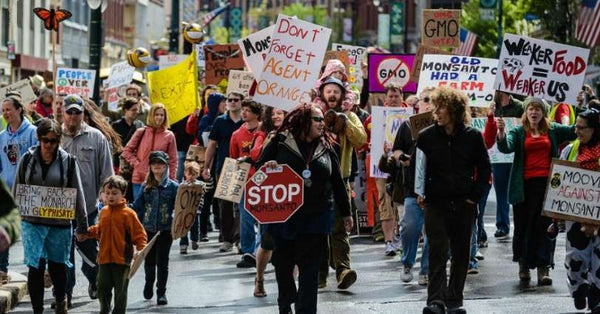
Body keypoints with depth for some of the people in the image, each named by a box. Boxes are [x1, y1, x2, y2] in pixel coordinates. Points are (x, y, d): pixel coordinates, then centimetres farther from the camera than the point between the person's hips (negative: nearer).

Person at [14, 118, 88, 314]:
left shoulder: (68, 161, 0)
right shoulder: (28, 159, 3)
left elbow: (78, 194, 2)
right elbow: (17, 190, 11)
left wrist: (82, 225, 1)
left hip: (60, 223, 0)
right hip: (32, 222, 0)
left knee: (57, 265, 8)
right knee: (35, 267, -4)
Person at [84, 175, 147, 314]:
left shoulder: (128, 213, -10)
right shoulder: (104, 212, 7)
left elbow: (139, 233, -9)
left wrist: (141, 249, -22)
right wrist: (88, 232, 6)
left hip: (122, 259, -5)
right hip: (104, 258, 5)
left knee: (120, 291, 5)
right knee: (103, 288, 11)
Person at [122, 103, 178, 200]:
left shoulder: (169, 136, 3)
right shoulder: (141, 132, 3)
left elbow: (173, 160, 4)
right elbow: (127, 151, 8)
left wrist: (172, 180, -2)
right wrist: (135, 163, -4)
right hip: (139, 179, 1)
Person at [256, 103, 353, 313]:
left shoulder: (326, 148, 8)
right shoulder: (280, 142, 0)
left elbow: (337, 182, 14)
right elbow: (259, 166, 6)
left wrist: (345, 212, 17)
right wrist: (267, 166, -18)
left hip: (316, 216, 1)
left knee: (309, 266, -4)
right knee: (283, 262, 10)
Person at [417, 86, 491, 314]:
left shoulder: (472, 137, 1)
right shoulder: (426, 137, 1)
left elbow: (484, 169, 7)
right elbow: (415, 167, 8)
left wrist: (475, 196, -1)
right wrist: (419, 193, -5)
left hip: (464, 204, 1)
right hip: (436, 203, -1)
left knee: (461, 253, 6)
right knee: (438, 252, -11)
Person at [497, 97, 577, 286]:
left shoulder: (553, 131, 12)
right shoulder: (518, 132, 7)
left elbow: (573, 132, 2)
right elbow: (506, 147, -10)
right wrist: (501, 133, -29)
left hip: (547, 184, 0)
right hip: (525, 185, 0)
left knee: (545, 226, -3)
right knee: (523, 225, 5)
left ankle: (543, 268, -4)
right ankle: (523, 265, 20)